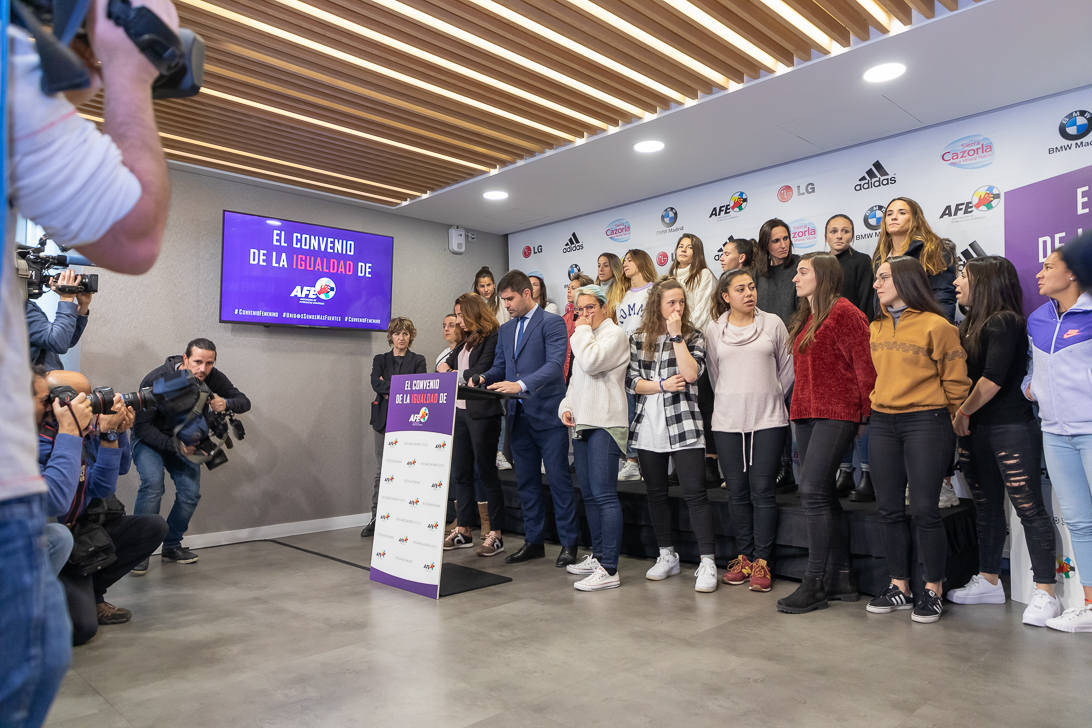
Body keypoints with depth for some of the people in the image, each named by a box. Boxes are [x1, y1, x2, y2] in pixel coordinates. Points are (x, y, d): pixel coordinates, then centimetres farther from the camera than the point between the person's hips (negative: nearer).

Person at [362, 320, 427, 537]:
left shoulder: (418, 361, 9)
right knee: (381, 470, 4)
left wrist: (390, 389, -7)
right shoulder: (380, 360, 14)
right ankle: (376, 517, 10)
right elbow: (376, 384, -4)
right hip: (384, 419, 2)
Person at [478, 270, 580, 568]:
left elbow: (555, 364, -18)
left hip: (548, 414, -7)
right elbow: (499, 366, 18)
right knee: (526, 481, 12)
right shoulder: (505, 330, 16)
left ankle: (568, 543, 9)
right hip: (519, 416, 7)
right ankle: (534, 541, 23)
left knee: (559, 479, -1)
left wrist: (521, 385, -31)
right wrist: (482, 378, -5)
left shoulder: (552, 322, -7)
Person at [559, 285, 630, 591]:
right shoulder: (585, 338, 24)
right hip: (582, 425, 9)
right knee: (589, 494, 12)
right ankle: (597, 556, 23)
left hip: (605, 425, -9)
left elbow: (591, 362, -20)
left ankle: (609, 569, -11)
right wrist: (566, 406, 9)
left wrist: (583, 331, -5)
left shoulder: (614, 334, -4)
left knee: (604, 494, -12)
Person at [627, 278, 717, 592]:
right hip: (648, 427, 3)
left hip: (683, 426, -3)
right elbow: (632, 381, 2)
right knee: (656, 493, 11)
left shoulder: (693, 336, 3)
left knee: (695, 492, -8)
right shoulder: (638, 339, 9)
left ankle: (707, 563, -2)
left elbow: (691, 374, -14)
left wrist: (676, 335, -13)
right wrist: (663, 385, -11)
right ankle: (667, 556, 25)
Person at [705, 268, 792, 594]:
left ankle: (762, 561, 9)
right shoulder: (714, 329, 6)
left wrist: (771, 397, 11)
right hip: (728, 421, 2)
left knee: (762, 491, -2)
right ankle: (743, 557, 19)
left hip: (768, 420, -1)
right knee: (737, 491, 7)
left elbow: (787, 368, 11)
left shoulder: (773, 323, 3)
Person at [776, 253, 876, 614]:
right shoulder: (804, 318, 19)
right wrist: (800, 406, 16)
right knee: (824, 495, 10)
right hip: (806, 413, 9)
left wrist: (866, 413, -10)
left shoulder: (844, 312, -7)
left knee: (812, 490, -14)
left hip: (836, 414, -9)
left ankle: (814, 584, -5)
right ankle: (841, 577, 20)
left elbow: (864, 365, -10)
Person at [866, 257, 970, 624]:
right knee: (890, 510, 8)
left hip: (925, 423, -6)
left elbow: (955, 381, -3)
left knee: (924, 509, -3)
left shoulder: (936, 325, -7)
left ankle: (933, 590, 13)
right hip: (882, 424, 6)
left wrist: (949, 422, 5)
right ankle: (899, 586, 20)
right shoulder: (875, 328, 12)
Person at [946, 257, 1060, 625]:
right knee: (986, 507, 14)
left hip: (1012, 429, -8)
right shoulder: (969, 325, 14)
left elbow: (992, 379, -17)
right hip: (974, 430, 8)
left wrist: (963, 412, -7)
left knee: (1029, 508, -4)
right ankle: (989, 581, 24)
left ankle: (1045, 593, 2)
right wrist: (961, 417, 3)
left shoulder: (1005, 322, -10)